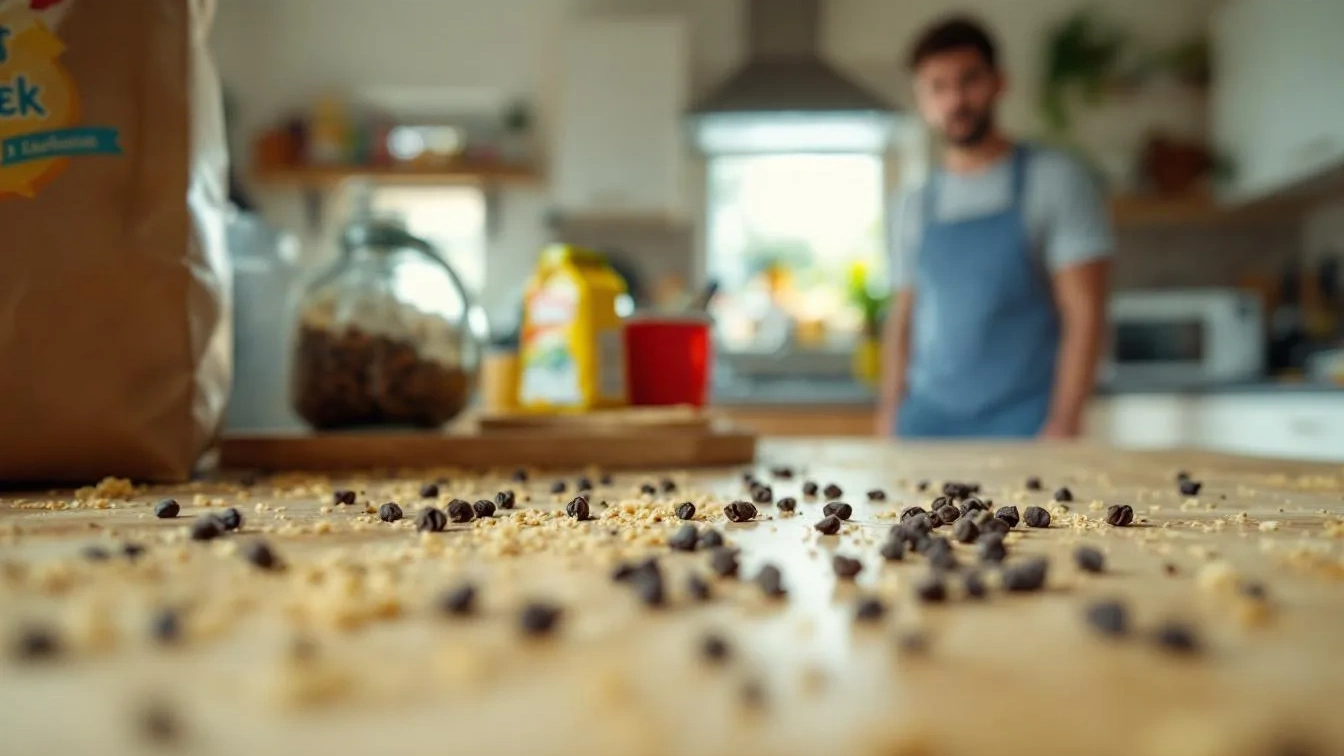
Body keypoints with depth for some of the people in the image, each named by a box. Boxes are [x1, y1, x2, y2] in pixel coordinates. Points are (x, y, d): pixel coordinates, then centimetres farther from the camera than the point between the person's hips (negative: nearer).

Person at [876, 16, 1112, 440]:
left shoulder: (1056, 180, 0)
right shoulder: (915, 207, 13)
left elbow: (1084, 314, -5)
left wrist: (1064, 425, -13)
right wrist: (889, 420, 4)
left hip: (1023, 427, -3)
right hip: (926, 424, 4)